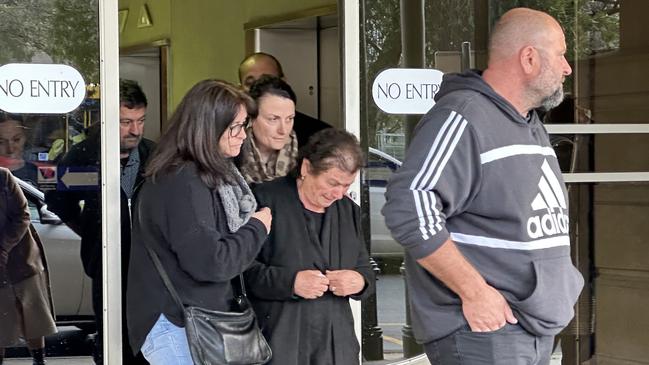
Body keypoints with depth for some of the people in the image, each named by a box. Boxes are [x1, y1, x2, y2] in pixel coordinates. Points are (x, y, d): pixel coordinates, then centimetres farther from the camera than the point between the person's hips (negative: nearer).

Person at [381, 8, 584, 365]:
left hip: (537, 331, 9)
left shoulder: (532, 127, 17)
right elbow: (408, 207, -26)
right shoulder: (462, 118, -14)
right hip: (481, 331, -9)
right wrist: (474, 292, -24)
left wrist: (559, 290, 14)